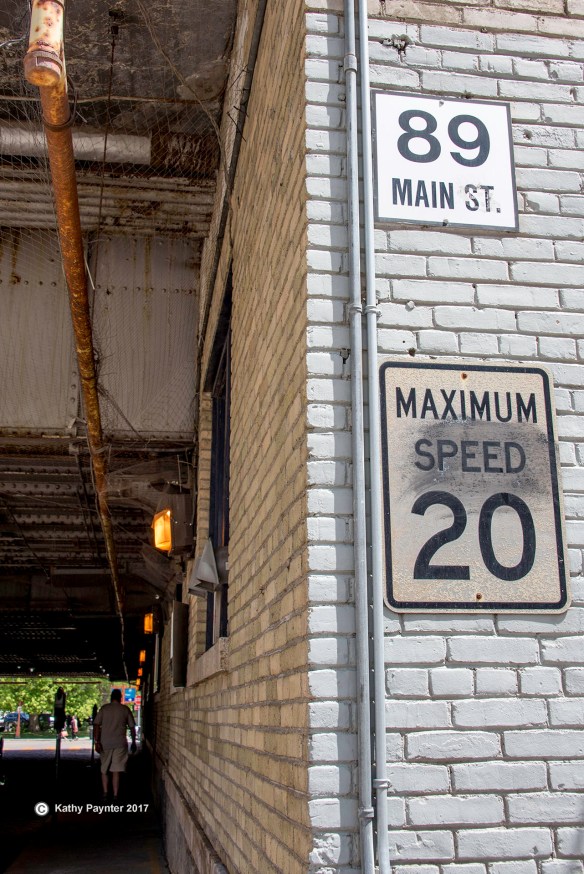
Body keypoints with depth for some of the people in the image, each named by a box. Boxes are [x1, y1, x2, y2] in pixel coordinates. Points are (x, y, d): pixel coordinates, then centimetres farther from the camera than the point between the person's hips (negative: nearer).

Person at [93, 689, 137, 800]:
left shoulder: (104, 708, 3)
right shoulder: (125, 709, 3)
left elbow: (96, 725, -5)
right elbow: (132, 727, 5)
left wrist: (97, 741, -5)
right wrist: (133, 742, 15)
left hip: (105, 744, 1)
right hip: (120, 744, -1)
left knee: (104, 770, 16)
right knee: (116, 771, 2)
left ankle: (105, 794, 15)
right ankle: (115, 796, 0)